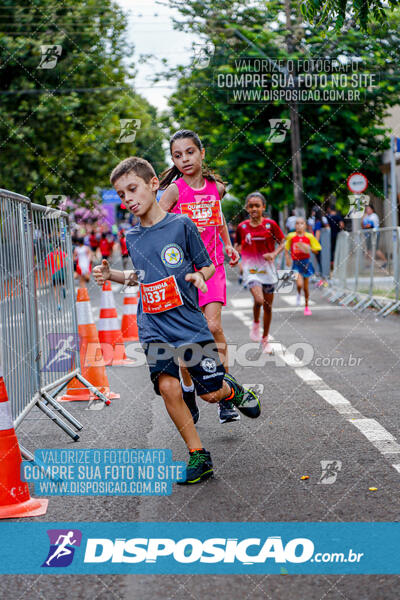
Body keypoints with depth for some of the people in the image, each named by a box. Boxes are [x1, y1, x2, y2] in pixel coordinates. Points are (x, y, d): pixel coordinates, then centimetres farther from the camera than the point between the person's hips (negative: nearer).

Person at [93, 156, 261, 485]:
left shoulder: (181, 224, -5)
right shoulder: (132, 237, 8)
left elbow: (207, 265, 3)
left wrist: (200, 275, -19)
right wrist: (112, 275, 7)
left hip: (189, 322, -3)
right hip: (154, 328, 3)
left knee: (211, 393, 1)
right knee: (168, 386, -15)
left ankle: (232, 389, 40)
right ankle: (198, 455, -1)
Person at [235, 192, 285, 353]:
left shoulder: (270, 224, -5)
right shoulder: (242, 227, -1)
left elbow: (282, 242, 2)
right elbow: (238, 245, 15)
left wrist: (274, 254, -16)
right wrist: (236, 253, -7)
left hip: (267, 268, 1)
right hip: (250, 269, -1)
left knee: (268, 306, 8)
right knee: (259, 300, -23)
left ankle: (265, 339, 26)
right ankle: (255, 323, 8)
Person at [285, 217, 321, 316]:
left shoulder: (309, 236, -3)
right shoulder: (291, 236, -3)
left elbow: (316, 250, 1)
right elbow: (286, 249, 9)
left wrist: (309, 249, -18)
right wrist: (288, 258, -6)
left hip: (306, 263, 1)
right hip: (295, 263, -1)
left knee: (306, 287, 9)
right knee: (299, 284, -20)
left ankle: (306, 307, 27)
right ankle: (299, 294, 16)